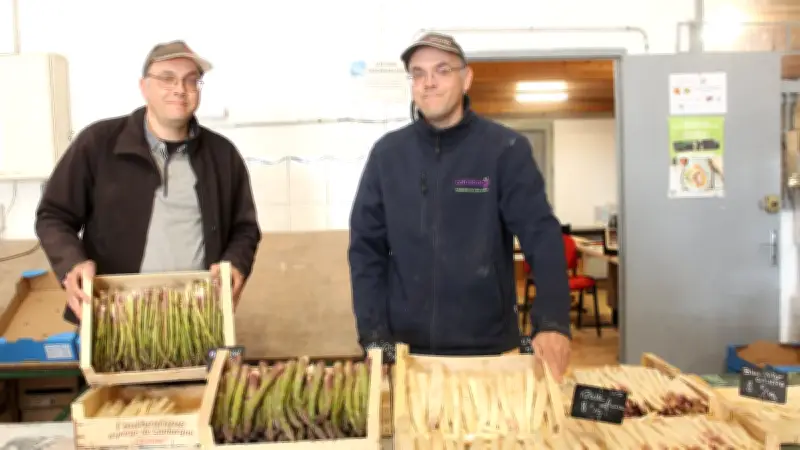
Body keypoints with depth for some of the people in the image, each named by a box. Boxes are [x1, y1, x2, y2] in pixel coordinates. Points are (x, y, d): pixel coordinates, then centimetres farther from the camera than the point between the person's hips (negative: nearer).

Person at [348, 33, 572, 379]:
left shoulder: (505, 149, -5)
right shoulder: (387, 153, 1)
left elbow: (541, 236, -12)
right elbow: (366, 247, 1)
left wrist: (552, 322, -26)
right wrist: (373, 334, -8)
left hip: (487, 349, -1)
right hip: (406, 347, 2)